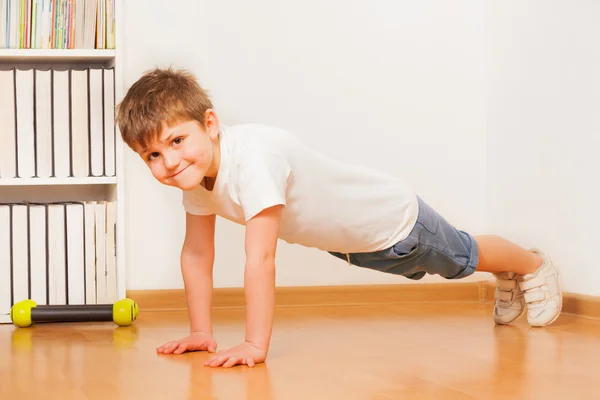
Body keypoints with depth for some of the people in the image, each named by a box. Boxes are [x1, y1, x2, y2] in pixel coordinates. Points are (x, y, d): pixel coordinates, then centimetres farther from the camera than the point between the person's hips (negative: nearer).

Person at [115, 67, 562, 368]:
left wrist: (255, 345, -45)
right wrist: (201, 332, -11)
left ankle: (533, 264, 54)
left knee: (463, 257, 22)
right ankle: (507, 284, 61)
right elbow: (197, 254, -10)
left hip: (390, 218, -7)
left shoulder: (253, 157, -44)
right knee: (424, 263, 33)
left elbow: (260, 258, -46)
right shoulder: (194, 169, -19)